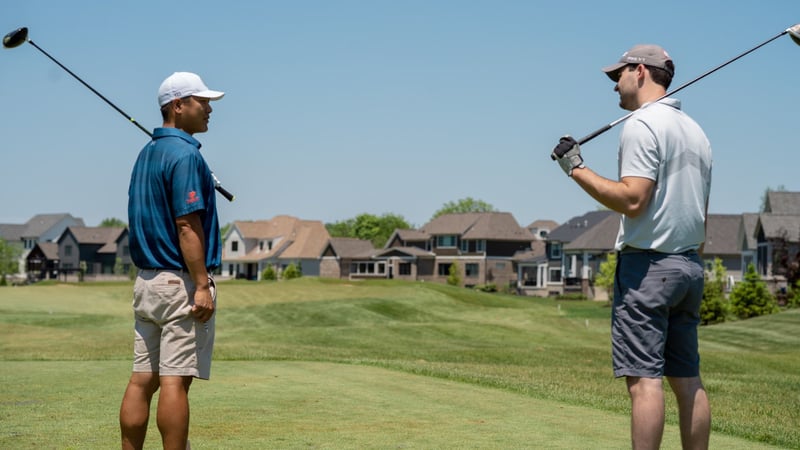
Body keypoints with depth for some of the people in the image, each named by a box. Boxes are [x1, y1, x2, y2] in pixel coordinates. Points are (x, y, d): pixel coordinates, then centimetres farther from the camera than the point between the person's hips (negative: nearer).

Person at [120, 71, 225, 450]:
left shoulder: (146, 154, 15)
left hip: (146, 280, 9)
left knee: (142, 379, 8)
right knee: (175, 381, -6)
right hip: (181, 281, -9)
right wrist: (202, 285, -19)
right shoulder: (184, 154, -13)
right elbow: (187, 225, -19)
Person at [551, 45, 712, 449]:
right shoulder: (695, 131, 17)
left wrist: (576, 169, -13)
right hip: (689, 266, 9)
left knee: (644, 378, -10)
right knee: (687, 379, 10)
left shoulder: (641, 125, -10)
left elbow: (632, 200, -21)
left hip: (646, 265, -9)